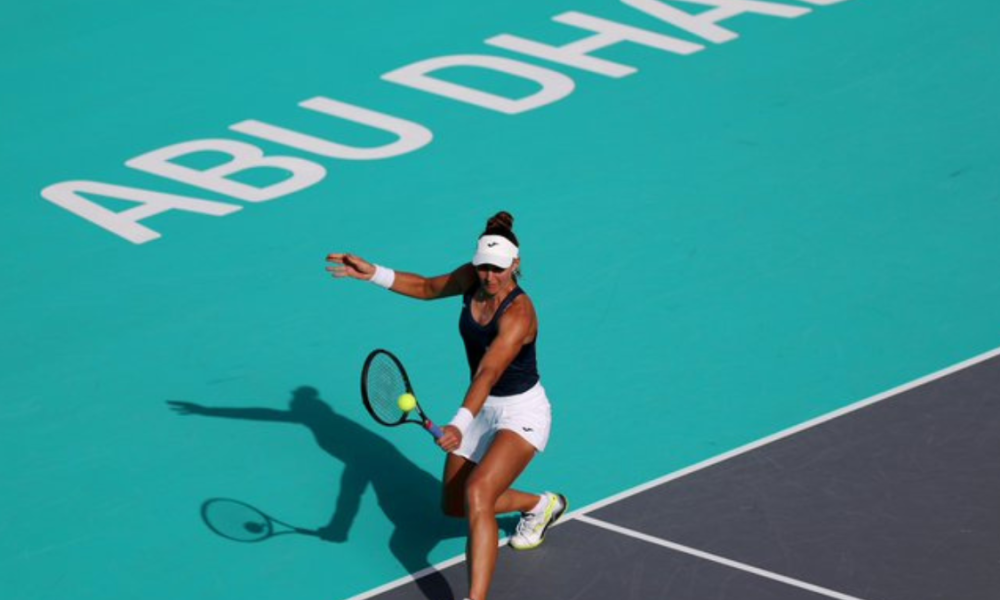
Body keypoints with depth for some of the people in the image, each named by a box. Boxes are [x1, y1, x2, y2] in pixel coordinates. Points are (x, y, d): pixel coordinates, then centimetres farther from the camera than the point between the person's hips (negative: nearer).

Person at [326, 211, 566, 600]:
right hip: (483, 409, 8)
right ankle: (542, 506, 45)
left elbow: (488, 373, -44)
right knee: (454, 506, 19)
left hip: (521, 413, -8)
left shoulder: (518, 315, -31)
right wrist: (373, 274, -2)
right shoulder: (473, 278, -10)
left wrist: (460, 424, -57)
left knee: (477, 493, -31)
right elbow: (427, 288, 10)